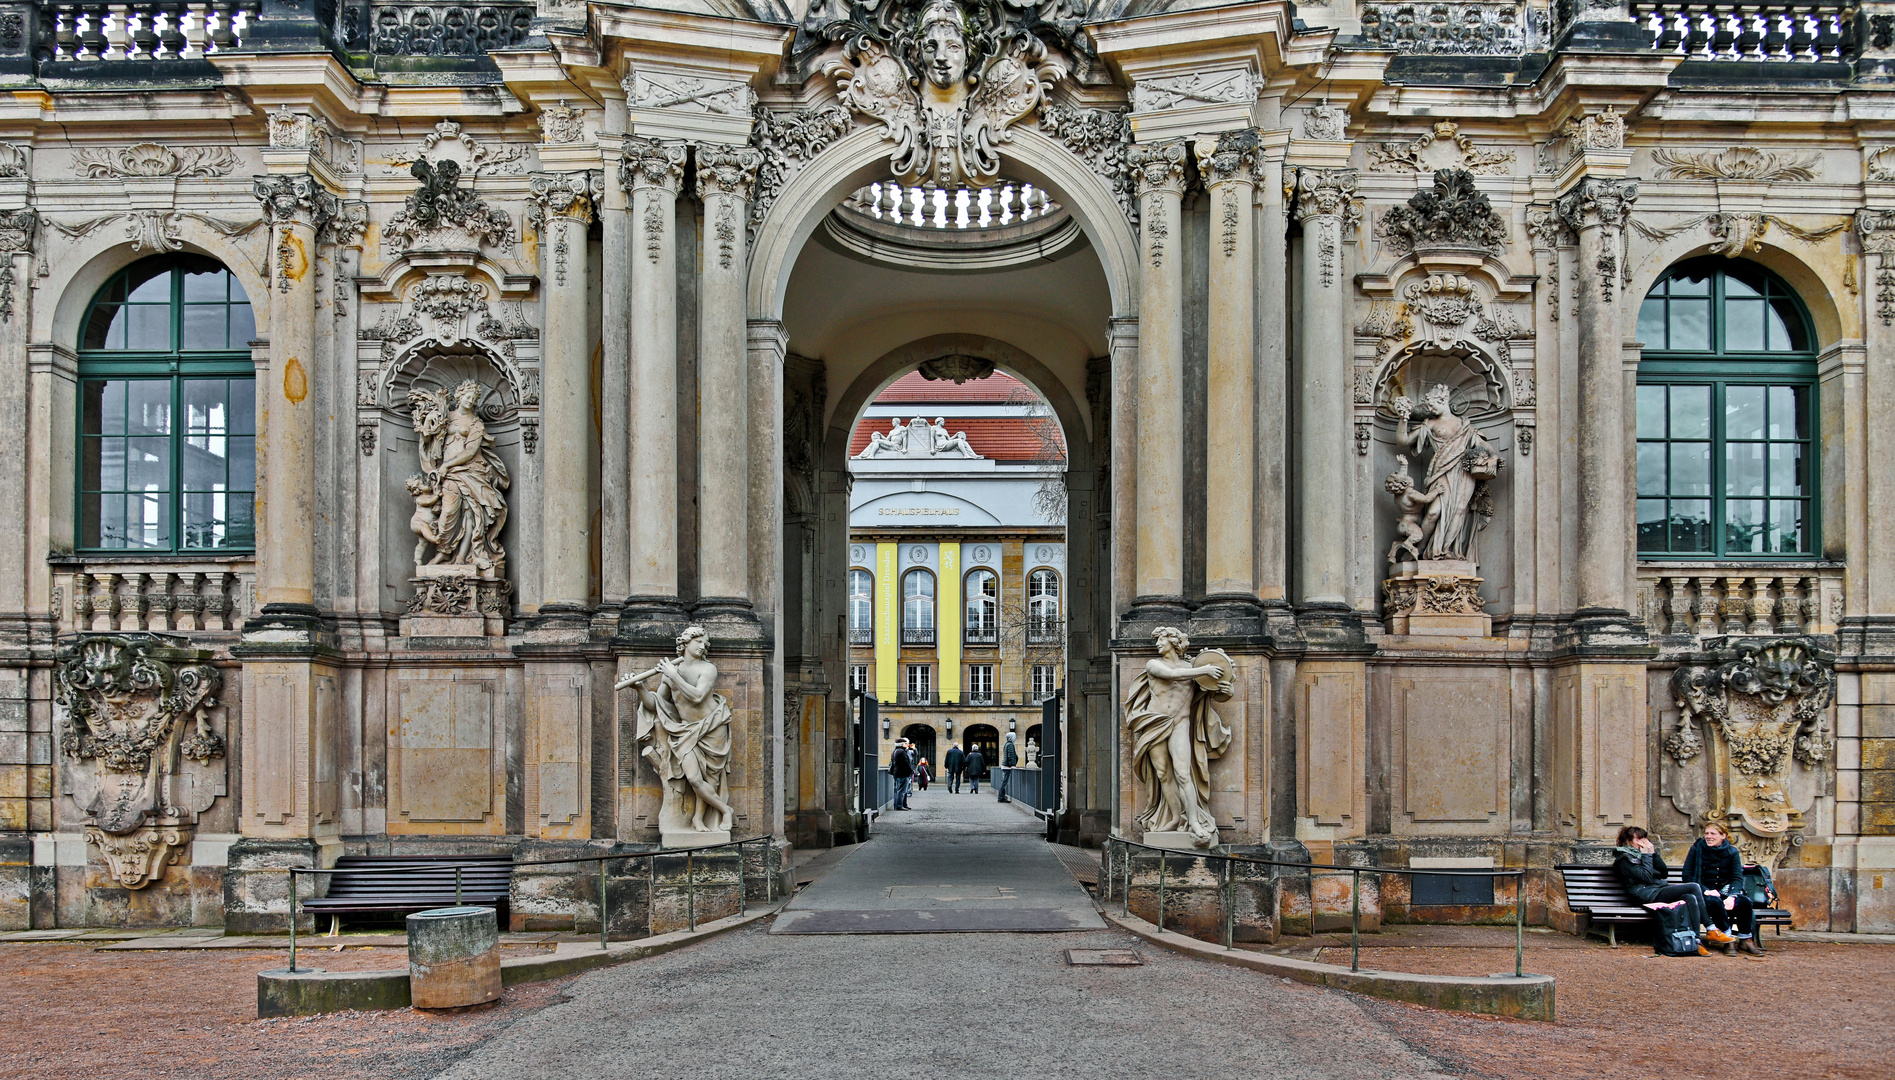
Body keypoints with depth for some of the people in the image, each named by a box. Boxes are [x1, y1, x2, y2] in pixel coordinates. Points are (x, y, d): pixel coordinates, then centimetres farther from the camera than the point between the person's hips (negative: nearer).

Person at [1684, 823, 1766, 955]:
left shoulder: (1731, 852, 6)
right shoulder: (1697, 849, 2)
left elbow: (1737, 878, -1)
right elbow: (1687, 876, -3)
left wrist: (1731, 896, -20)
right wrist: (1705, 890, -18)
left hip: (1725, 890, 2)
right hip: (1704, 892, -2)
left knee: (1744, 901, -30)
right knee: (1715, 902, -37)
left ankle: (1746, 940, -13)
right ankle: (1729, 940, -26)